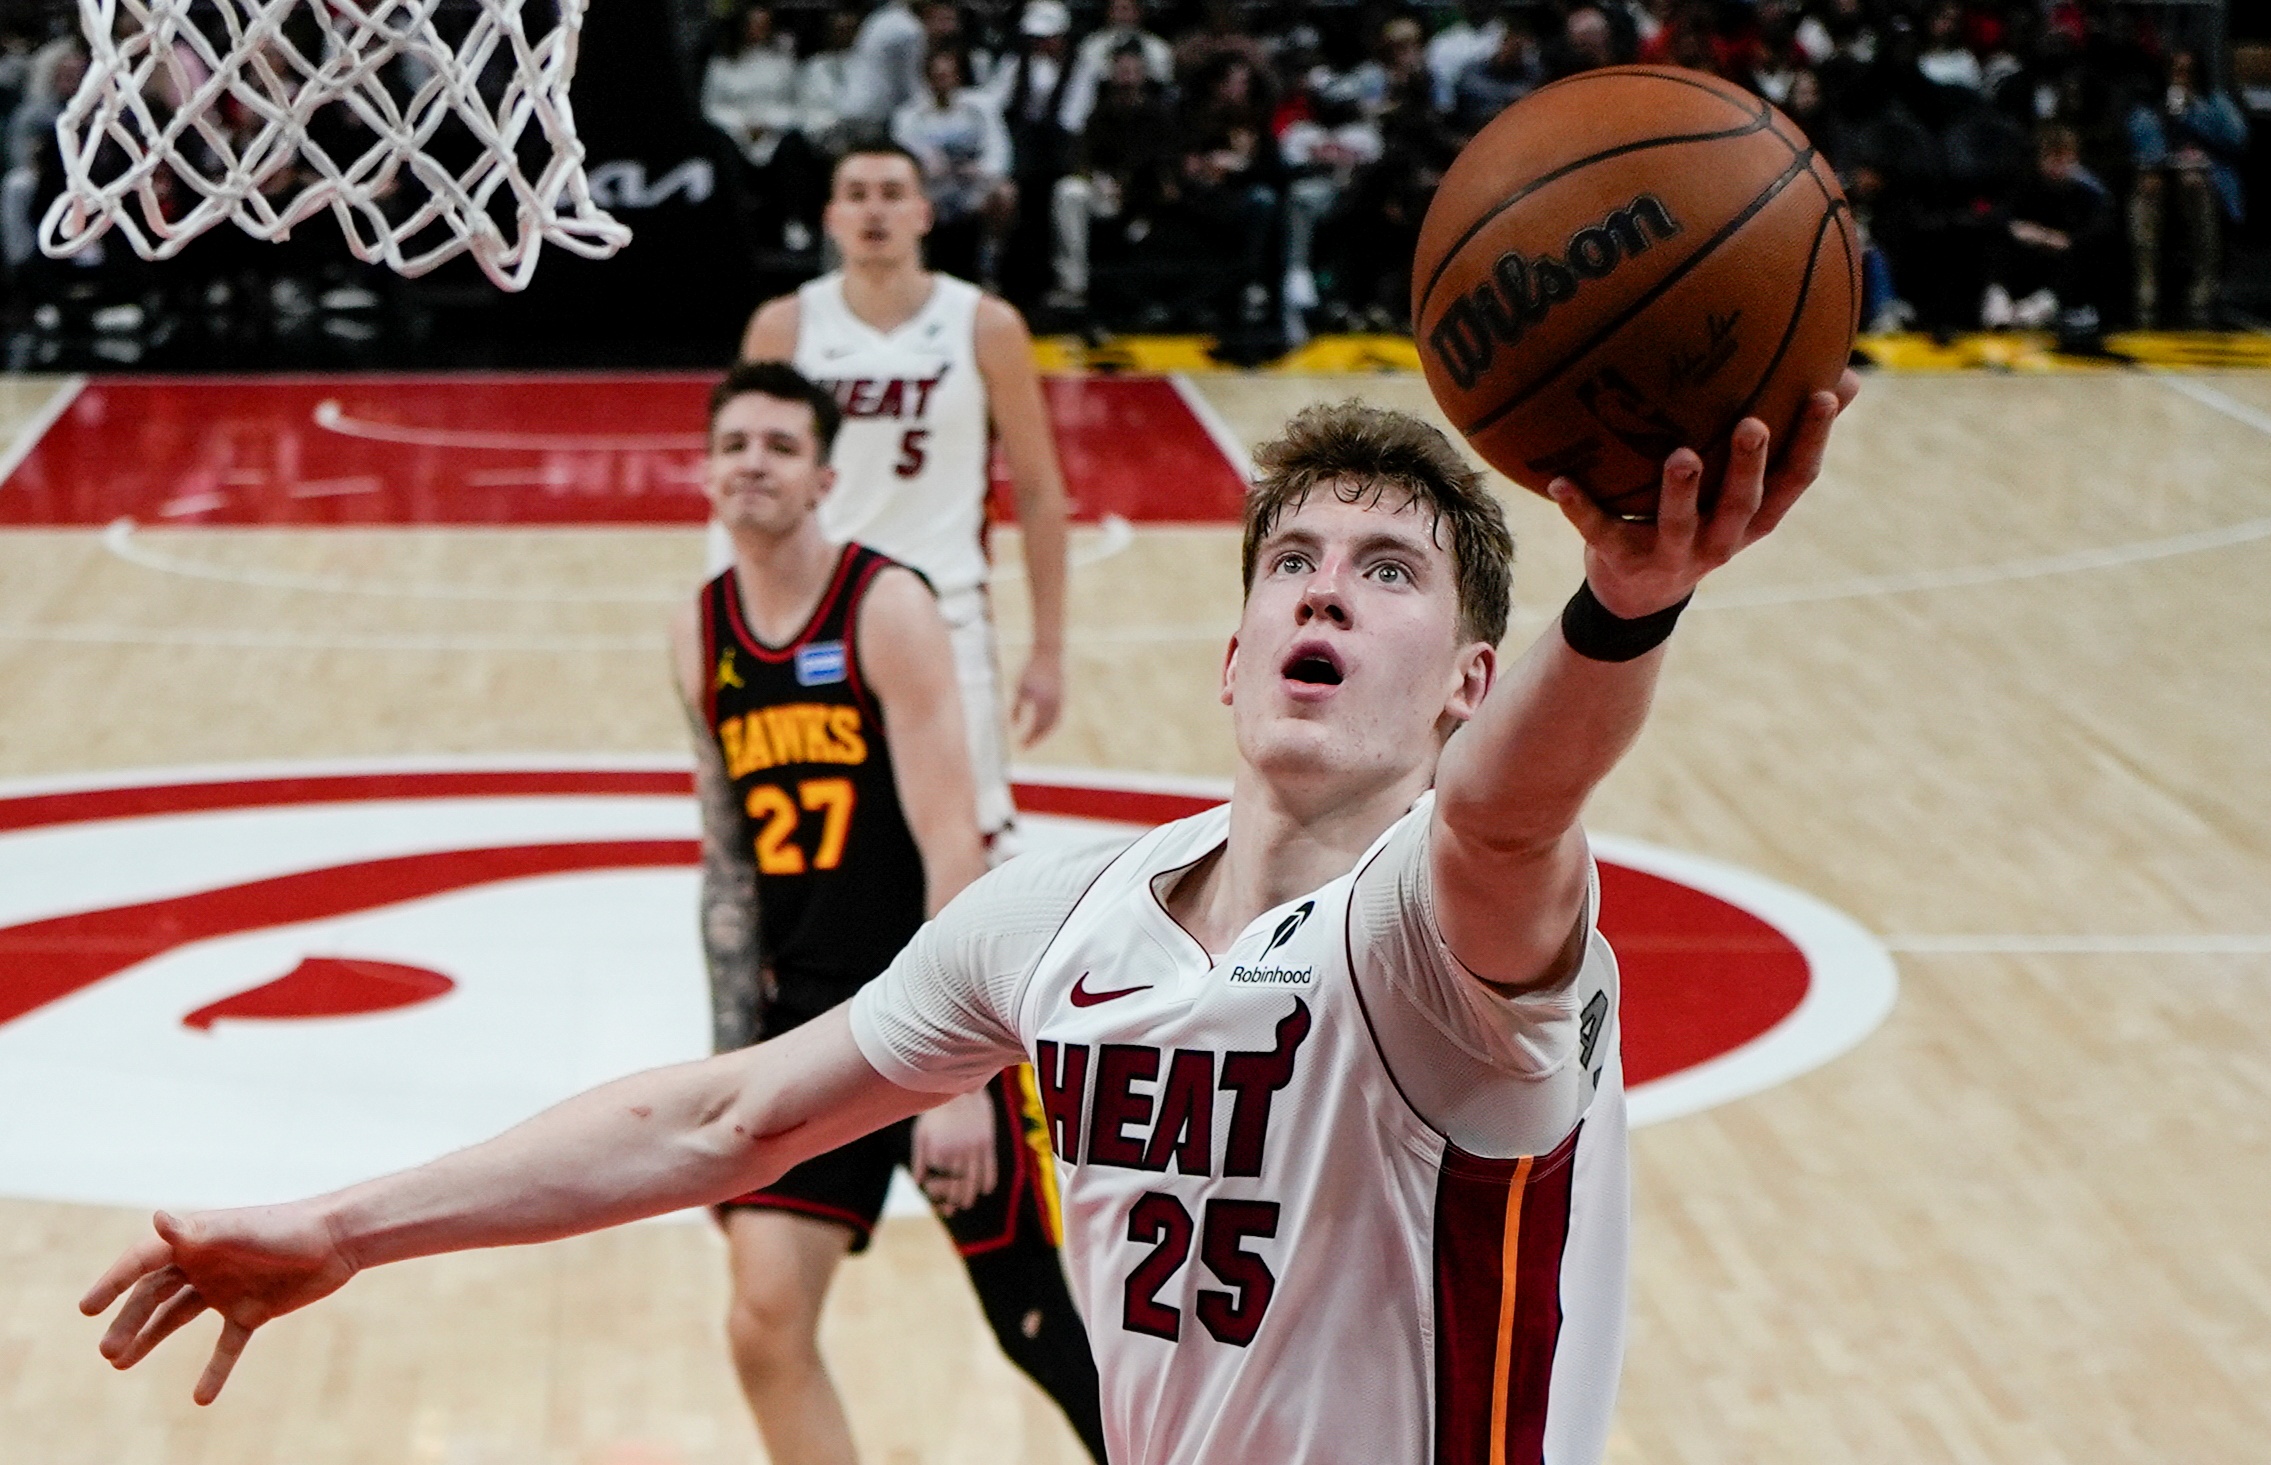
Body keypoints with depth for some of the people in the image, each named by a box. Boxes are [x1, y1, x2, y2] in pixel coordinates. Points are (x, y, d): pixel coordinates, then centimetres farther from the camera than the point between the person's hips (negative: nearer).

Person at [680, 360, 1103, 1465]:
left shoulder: (887, 607, -14)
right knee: (765, 1323, -5)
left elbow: (951, 848, -18)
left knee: (1044, 1325, 3)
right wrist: (732, 1069, 5)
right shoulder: (700, 637, 5)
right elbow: (729, 864, 11)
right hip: (809, 1015, 5)